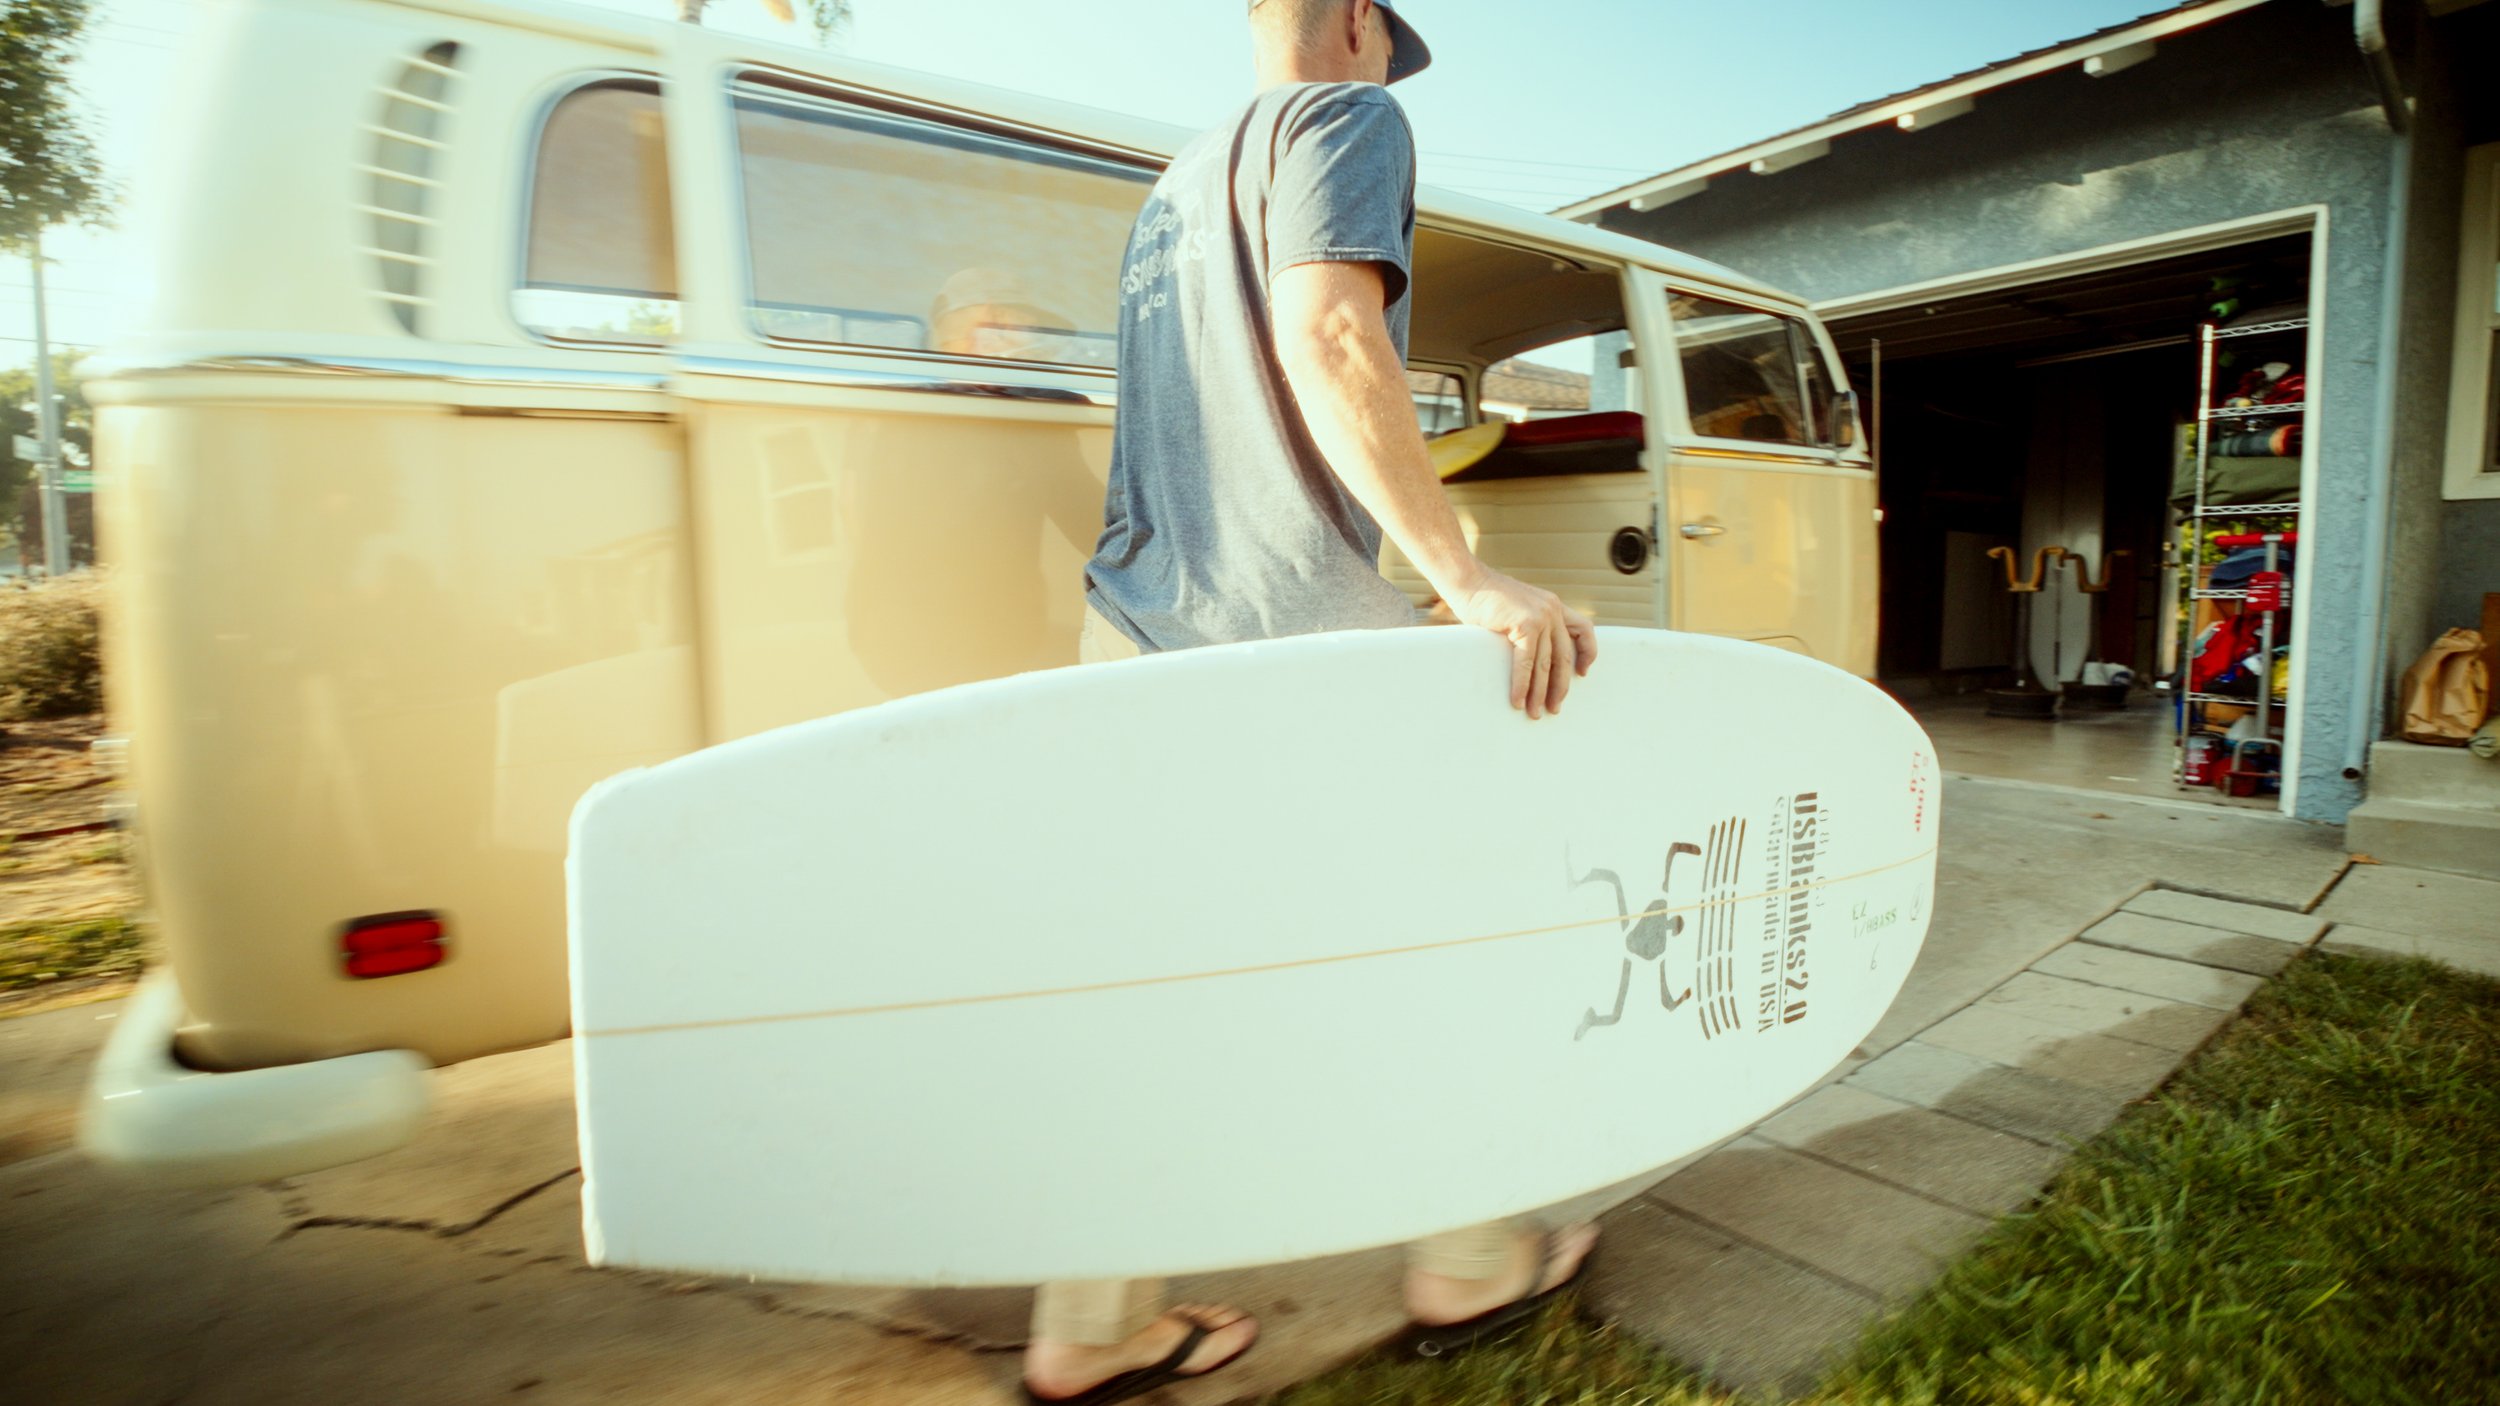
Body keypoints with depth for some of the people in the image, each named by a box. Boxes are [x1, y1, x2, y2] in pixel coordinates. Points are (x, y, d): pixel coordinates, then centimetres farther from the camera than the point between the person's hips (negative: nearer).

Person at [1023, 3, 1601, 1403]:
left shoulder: (1177, 186, 28)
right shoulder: (1347, 116, 3)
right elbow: (1324, 337, -16)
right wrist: (1467, 576, -20)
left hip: (1135, 623, 8)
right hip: (1290, 631, -8)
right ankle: (1470, 1268, 26)